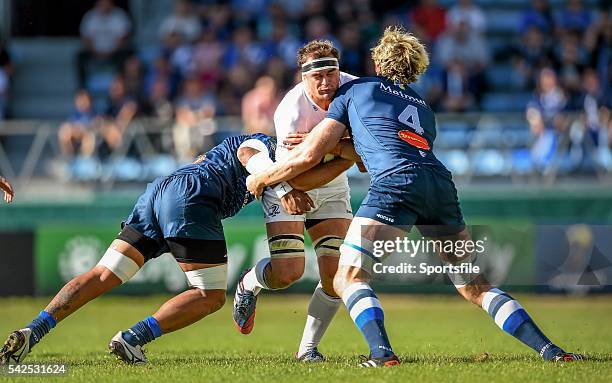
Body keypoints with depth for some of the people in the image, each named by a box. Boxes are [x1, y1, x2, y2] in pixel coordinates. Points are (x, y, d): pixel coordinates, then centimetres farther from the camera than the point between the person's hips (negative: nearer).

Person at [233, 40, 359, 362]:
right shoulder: (292, 111, -30)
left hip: (332, 190, 4)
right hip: (290, 189, -4)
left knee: (337, 274, -9)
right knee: (287, 271, -18)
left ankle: (308, 347, 9)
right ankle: (248, 285, 20)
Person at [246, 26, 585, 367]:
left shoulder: (355, 90, 22)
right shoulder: (423, 108, 35)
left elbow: (309, 156, 18)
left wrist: (262, 178, 32)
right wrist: (342, 145, 51)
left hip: (396, 183, -5)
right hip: (441, 184, 5)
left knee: (348, 279, -1)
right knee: (475, 286, 14)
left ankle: (383, 352, -26)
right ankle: (547, 348, 1)